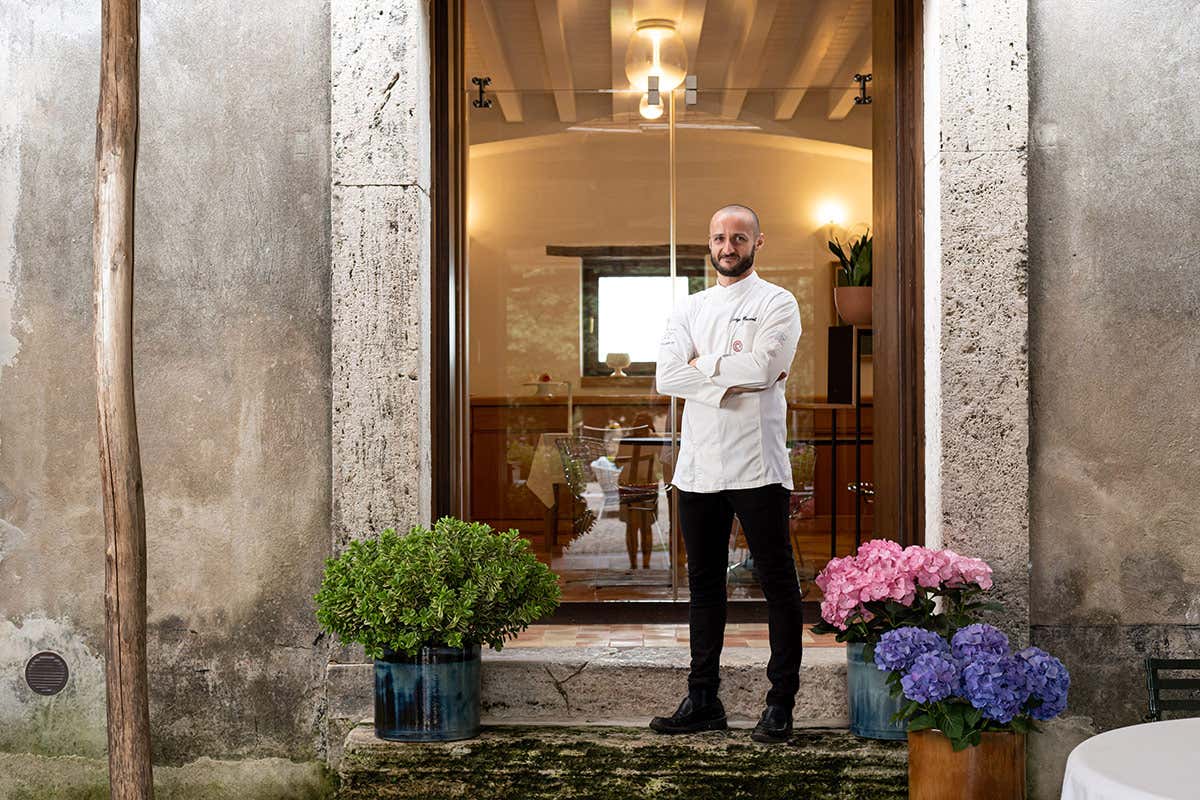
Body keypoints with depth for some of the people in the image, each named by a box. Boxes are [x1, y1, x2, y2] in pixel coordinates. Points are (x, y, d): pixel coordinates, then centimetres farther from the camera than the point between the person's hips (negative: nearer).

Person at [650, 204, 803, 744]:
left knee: (777, 582, 0)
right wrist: (732, 373, -11)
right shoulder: (689, 309, 15)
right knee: (704, 583, 11)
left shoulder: (777, 303, 1)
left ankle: (781, 703, 9)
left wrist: (702, 364, -6)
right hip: (698, 465, 5)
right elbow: (667, 377, -1)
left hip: (757, 466, -5)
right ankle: (703, 700, 21)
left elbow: (761, 369, -17)